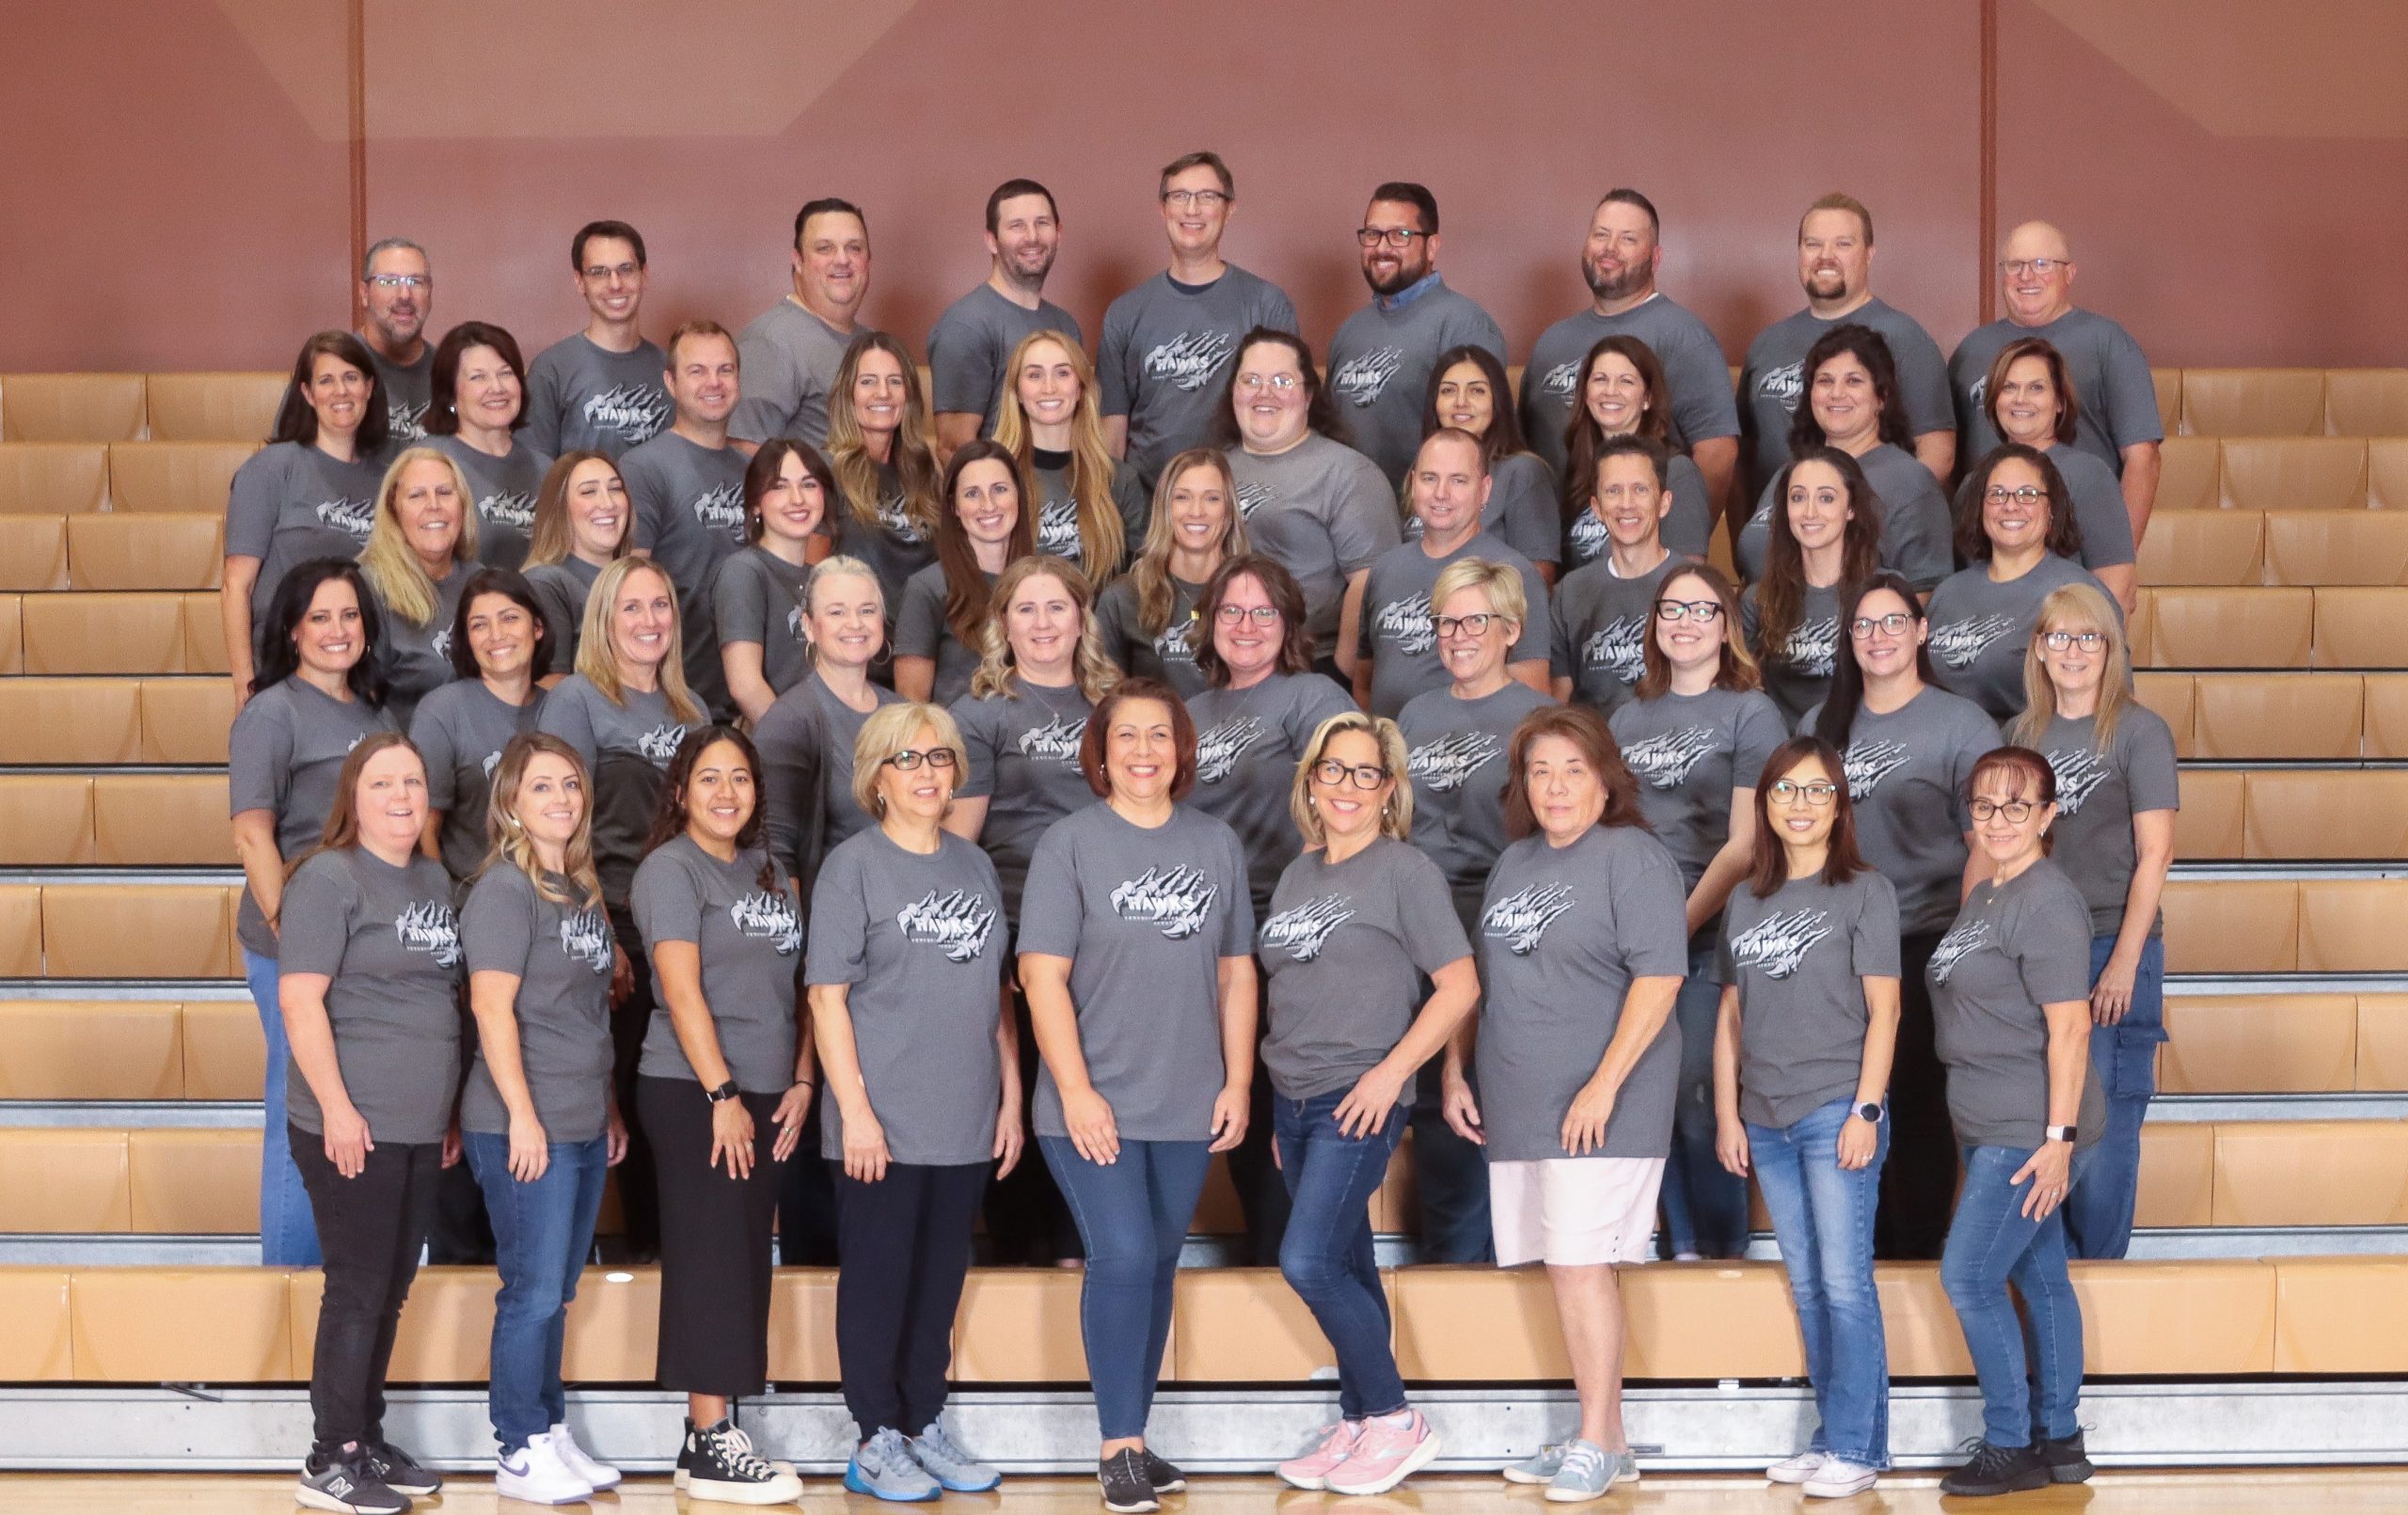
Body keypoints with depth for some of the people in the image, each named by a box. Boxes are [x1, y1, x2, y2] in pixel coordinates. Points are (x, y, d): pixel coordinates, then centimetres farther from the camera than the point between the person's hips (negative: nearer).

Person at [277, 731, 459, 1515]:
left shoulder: (435, 880, 14)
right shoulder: (329, 879, -10)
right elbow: (300, 1000, -16)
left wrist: (450, 1108, 19)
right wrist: (337, 1107, -21)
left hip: (419, 1128, 8)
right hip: (354, 1127, -7)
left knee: (392, 1292, 13)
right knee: (359, 1291, -4)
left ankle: (368, 1441, 23)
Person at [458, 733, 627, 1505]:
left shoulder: (582, 890, 13)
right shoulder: (504, 889, -11)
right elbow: (492, 1008, -17)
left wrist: (609, 1107, 18)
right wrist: (522, 1117, -19)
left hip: (582, 1125, 8)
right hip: (525, 1128, -8)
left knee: (557, 1292, 14)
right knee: (534, 1292, -2)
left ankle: (552, 1433, 23)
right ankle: (521, 1456, 7)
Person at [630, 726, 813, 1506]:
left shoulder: (768, 874, 15)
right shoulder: (672, 869, -6)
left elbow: (794, 986, 16)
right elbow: (682, 990, -14)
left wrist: (801, 1083, 5)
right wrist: (723, 1095, -18)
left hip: (765, 1097, 7)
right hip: (693, 1093, -7)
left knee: (745, 1266, 8)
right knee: (709, 1265, -7)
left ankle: (715, 1432, 13)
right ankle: (710, 1448, -4)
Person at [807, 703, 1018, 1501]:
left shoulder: (975, 864, 11)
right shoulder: (852, 866, -4)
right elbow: (827, 997, -8)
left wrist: (1011, 1096, 10)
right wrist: (854, 1110, -14)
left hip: (965, 1122, 5)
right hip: (882, 1122, -5)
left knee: (941, 1278, 11)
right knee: (878, 1279, 2)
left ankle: (925, 1426, 21)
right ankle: (875, 1441, 11)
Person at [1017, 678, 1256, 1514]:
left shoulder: (1217, 844, 8)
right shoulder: (1070, 843, -4)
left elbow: (1236, 973, 12)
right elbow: (1043, 975, -8)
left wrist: (1238, 1083, 6)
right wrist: (1076, 1091, -14)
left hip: (1188, 1106, 4)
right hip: (1093, 1106, -4)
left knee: (1157, 1265, 9)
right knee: (1122, 1258, -12)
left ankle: (1134, 1438, 19)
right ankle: (1117, 1447, -3)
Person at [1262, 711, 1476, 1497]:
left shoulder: (1405, 871, -7)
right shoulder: (1298, 873, 13)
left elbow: (1459, 986, -10)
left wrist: (1392, 1071, -17)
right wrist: (1277, 1105, 15)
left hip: (1359, 1099, -7)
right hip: (1293, 1099, 7)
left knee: (1308, 1261, -15)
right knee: (1346, 1266, 11)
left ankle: (1396, 1421, -2)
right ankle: (1358, 1425, 19)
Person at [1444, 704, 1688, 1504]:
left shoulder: (1632, 858, -8)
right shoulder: (1513, 863, 15)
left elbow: (1659, 978, -16)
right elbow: (1481, 980, 22)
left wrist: (1604, 1086, -21)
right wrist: (1456, 1073, 14)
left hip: (1595, 1107, -7)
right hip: (1519, 1107, 7)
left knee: (1580, 1263, -9)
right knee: (1562, 1270, 10)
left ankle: (1599, 1444, -1)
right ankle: (1602, 1441, 17)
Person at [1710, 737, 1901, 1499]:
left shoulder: (1865, 893, -1)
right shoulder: (1746, 902, 12)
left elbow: (1883, 1009, -5)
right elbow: (1731, 1015, 14)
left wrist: (1866, 1110, -12)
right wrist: (1726, 1113, 9)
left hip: (1836, 1114, -5)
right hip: (1767, 1121, 5)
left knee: (1845, 1283, -6)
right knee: (1806, 1285, 10)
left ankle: (1858, 1446, 0)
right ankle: (1832, 1434, 17)